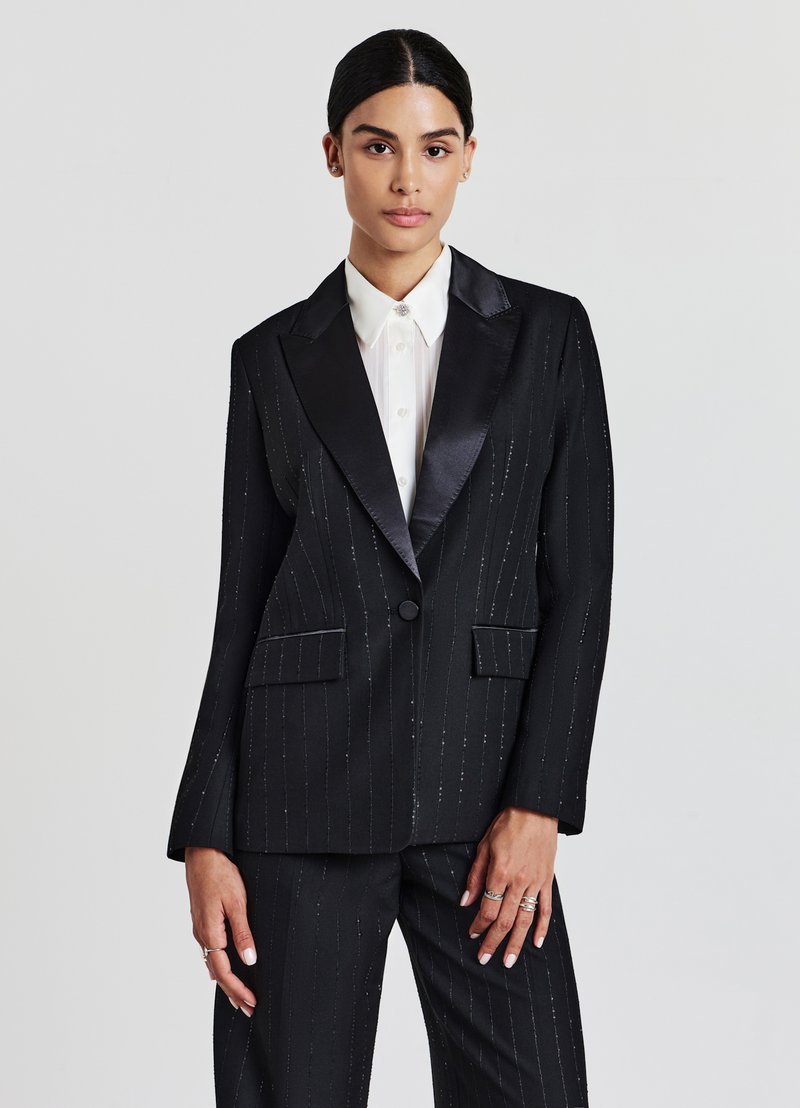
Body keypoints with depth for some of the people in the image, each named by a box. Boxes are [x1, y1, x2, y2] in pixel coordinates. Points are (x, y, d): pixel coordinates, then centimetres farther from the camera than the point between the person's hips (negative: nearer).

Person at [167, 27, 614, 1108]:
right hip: (305, 792, 1)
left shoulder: (546, 333, 5)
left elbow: (577, 581, 1)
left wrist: (538, 804, -8)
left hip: (480, 792, 0)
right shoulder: (274, 357, 7)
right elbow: (242, 603, 6)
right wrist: (205, 838, 0)